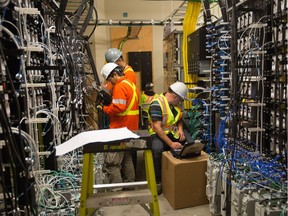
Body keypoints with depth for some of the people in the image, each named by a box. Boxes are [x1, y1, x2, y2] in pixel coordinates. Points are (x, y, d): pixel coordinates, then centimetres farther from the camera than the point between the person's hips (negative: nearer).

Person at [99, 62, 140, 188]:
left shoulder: (120, 86, -15)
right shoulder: (131, 84, 15)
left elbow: (118, 108, -24)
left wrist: (104, 109, -8)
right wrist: (110, 103, 10)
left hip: (120, 129, -10)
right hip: (131, 128, 10)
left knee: (112, 162, -6)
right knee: (126, 158, 20)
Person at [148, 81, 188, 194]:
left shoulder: (176, 104, 8)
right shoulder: (157, 103, -16)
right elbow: (157, 127, -23)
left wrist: (180, 129, -2)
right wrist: (171, 144, -28)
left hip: (174, 133, 7)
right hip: (158, 134, -7)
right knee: (157, 149, -37)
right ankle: (158, 181, -18)